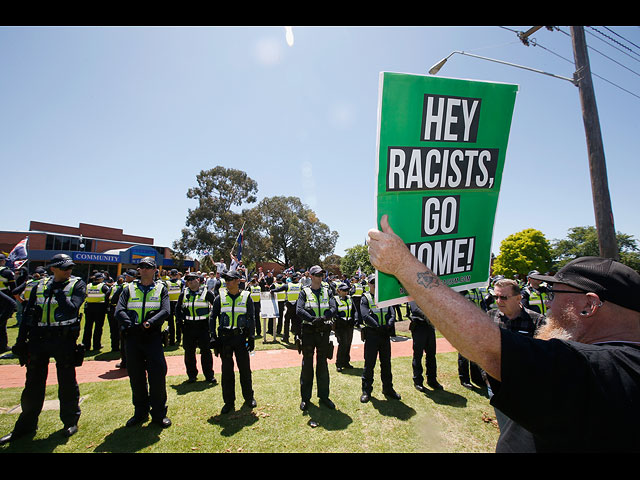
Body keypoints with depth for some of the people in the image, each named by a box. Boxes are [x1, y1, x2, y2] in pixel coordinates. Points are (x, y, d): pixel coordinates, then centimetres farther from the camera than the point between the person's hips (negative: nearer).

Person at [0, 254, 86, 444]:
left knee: (67, 382, 6)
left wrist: (58, 292, -15)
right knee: (33, 383, 13)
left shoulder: (77, 284, -3)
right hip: (38, 339, 4)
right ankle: (26, 425, 29)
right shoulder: (40, 287, 10)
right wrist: (20, 341, 8)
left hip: (64, 338, -4)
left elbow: (71, 309, -18)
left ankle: (70, 421, 22)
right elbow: (28, 315, 12)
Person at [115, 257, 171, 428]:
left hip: (153, 337, -2)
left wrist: (148, 324, -19)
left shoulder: (161, 289, 6)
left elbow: (165, 311, -7)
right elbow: (119, 311, -2)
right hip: (132, 338, 2)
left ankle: (159, 413, 11)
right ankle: (140, 412, 26)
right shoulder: (129, 289, 10)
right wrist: (131, 326, -15)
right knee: (136, 376, 10)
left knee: (158, 374, -4)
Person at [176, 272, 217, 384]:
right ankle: (192, 375, 24)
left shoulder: (206, 292, -3)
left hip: (203, 325, -3)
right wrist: (178, 320, 5)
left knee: (206, 351, 0)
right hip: (188, 326, 3)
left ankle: (209, 376, 11)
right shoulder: (184, 293, 6)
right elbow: (178, 308, 17)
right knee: (189, 352, 9)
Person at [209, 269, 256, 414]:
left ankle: (249, 397, 27)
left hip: (241, 337, -1)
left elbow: (251, 319, 1)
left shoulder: (246, 297, -1)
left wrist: (252, 338, -3)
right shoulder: (220, 297, 1)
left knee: (245, 368, 8)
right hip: (224, 338, 1)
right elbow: (212, 318, 4)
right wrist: (214, 338, -2)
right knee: (227, 371, 8)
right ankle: (229, 401, 23)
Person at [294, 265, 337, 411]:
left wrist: (323, 318, -23)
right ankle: (305, 397, 18)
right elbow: (299, 310, -13)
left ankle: (324, 395, 24)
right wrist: (313, 319, -27)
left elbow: (334, 309, -5)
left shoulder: (327, 292, 8)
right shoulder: (304, 292, 1)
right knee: (307, 364, 6)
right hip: (308, 332, -2)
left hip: (324, 332, 2)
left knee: (323, 364, 11)